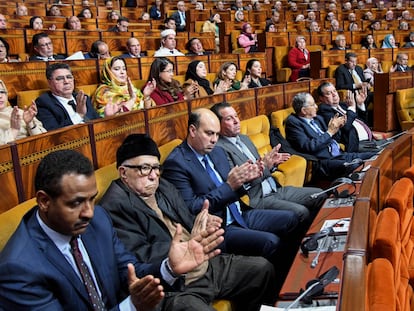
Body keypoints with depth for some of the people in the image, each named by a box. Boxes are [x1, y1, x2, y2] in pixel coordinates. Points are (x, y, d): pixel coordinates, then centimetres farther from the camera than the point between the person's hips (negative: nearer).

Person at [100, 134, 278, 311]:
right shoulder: (115, 207, -15)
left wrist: (202, 225, -8)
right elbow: (141, 260, -22)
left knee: (263, 269, 12)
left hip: (206, 265, 9)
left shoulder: (163, 187, 12)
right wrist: (191, 242, -21)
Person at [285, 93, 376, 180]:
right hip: (324, 162, -9)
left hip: (340, 155, 9)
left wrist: (336, 128, 5)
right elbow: (308, 147, -17)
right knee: (356, 167, -37)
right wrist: (329, 132, -11)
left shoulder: (318, 119, 19)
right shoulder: (293, 122, -5)